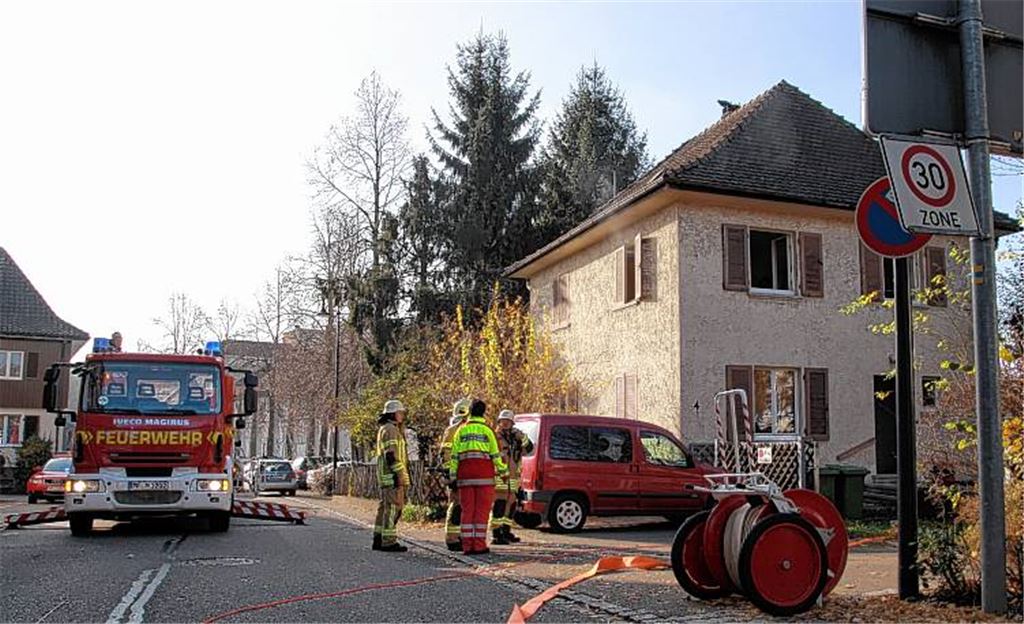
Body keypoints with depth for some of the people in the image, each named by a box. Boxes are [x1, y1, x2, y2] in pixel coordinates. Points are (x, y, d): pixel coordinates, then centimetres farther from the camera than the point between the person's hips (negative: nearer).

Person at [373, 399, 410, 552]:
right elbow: (392, 454, -20)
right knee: (393, 507, -10)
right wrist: (400, 475, -21)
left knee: (385, 507, 13)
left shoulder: (384, 429, 21)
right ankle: (389, 542, -10)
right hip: (392, 476, -11)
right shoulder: (390, 429, -12)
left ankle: (379, 539, 17)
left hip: (385, 476, 11)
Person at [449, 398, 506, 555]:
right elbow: (495, 454, 1)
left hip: (465, 473, 3)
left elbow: (454, 455, 8)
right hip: (484, 474, -3)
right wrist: (503, 470, 11)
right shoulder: (487, 430, 1)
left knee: (467, 509, 6)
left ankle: (467, 545, 5)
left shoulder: (461, 430, 10)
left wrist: (453, 475, 11)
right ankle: (479, 545, -2)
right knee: (482, 510, 0)